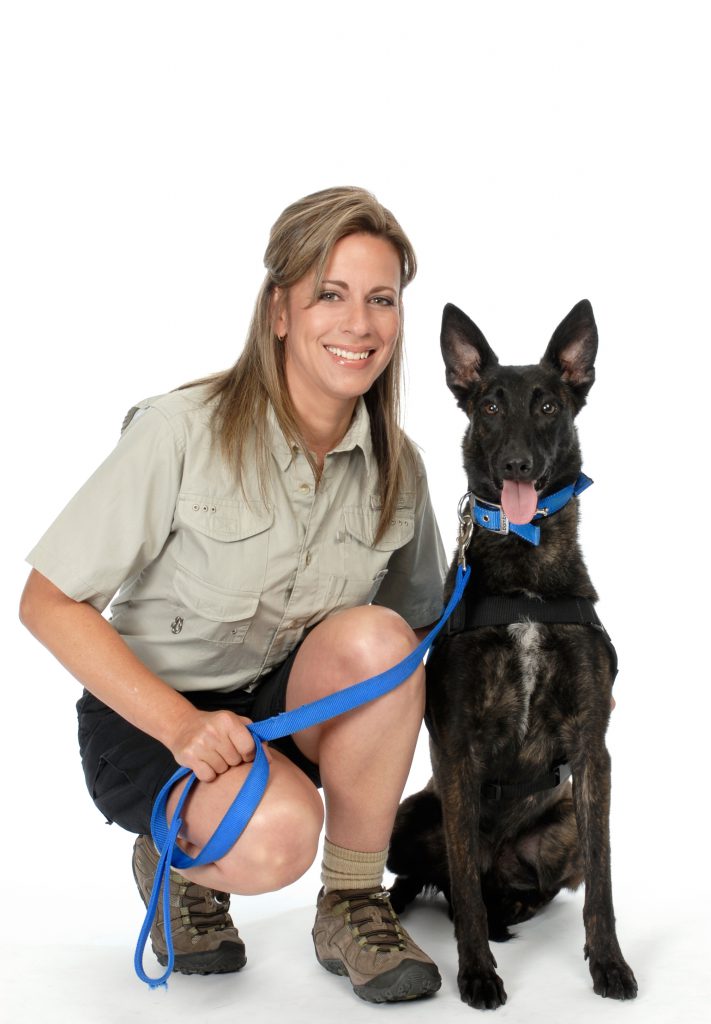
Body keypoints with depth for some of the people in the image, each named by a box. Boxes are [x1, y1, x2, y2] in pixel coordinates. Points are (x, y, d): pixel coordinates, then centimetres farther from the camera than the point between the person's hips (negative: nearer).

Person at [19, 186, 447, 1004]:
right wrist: (181, 725, -25)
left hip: (287, 707, 5)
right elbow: (48, 604, -16)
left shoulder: (394, 464, -4)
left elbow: (420, 629, 9)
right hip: (149, 715, -4)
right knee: (275, 837, -34)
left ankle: (352, 904, -9)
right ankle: (179, 864, 4)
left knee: (376, 636, -29)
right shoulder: (183, 432, -19)